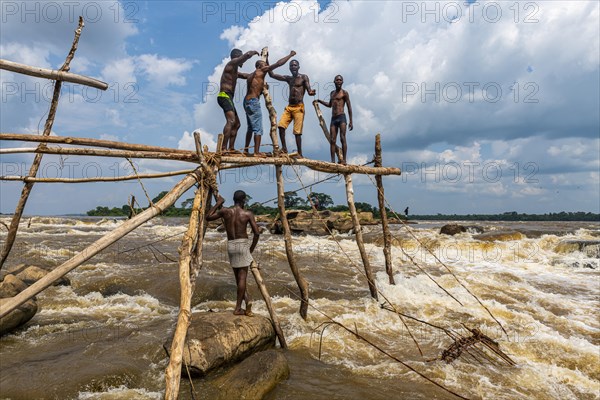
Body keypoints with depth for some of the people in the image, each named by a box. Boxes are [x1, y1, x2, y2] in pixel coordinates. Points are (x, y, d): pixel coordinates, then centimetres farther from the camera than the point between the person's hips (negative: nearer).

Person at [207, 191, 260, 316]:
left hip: (230, 245, 3)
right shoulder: (248, 214, -6)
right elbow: (257, 233, -8)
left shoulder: (225, 211, -1)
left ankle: (247, 299, 10)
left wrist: (218, 203, 21)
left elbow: (208, 217, 14)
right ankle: (238, 308, 3)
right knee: (242, 276, 1)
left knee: (238, 276, 16)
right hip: (243, 244, -3)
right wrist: (252, 248, 4)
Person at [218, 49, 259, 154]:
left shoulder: (235, 71, 26)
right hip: (225, 96, -11)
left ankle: (231, 148, 18)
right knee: (231, 121, -26)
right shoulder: (232, 63, -2)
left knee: (236, 124, 16)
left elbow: (246, 75, 35)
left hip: (228, 98, 11)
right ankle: (224, 148, -33)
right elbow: (247, 55, -12)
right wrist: (254, 52, 7)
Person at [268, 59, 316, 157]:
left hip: (299, 107, -5)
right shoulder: (288, 78, 17)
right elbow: (272, 75, 17)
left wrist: (311, 92, -32)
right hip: (289, 107, 5)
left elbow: (309, 90, -7)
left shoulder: (303, 77, 4)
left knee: (297, 131, -9)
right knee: (281, 125, -14)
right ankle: (284, 148, -8)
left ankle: (300, 154, -5)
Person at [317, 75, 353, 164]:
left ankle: (344, 160, -16)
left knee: (342, 138, -13)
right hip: (333, 119, 6)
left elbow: (349, 107, -1)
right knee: (332, 140, -3)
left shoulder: (344, 93, 3)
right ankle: (333, 161, -5)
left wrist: (351, 122, -8)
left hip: (341, 117, -6)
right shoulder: (332, 93, 22)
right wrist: (320, 101, 25)